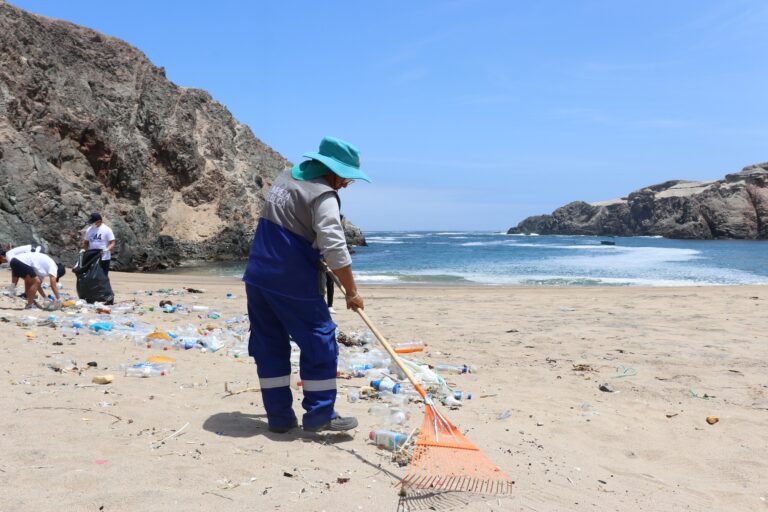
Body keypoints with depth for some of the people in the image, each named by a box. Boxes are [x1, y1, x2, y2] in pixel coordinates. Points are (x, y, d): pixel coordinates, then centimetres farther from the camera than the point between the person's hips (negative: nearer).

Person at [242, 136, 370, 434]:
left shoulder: (285, 178, 14)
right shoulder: (323, 195, -13)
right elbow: (335, 248, -20)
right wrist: (352, 292, -12)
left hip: (258, 276, 8)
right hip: (292, 283, -8)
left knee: (269, 345, 12)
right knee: (320, 343, 4)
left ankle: (279, 417, 19)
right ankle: (319, 415, 10)